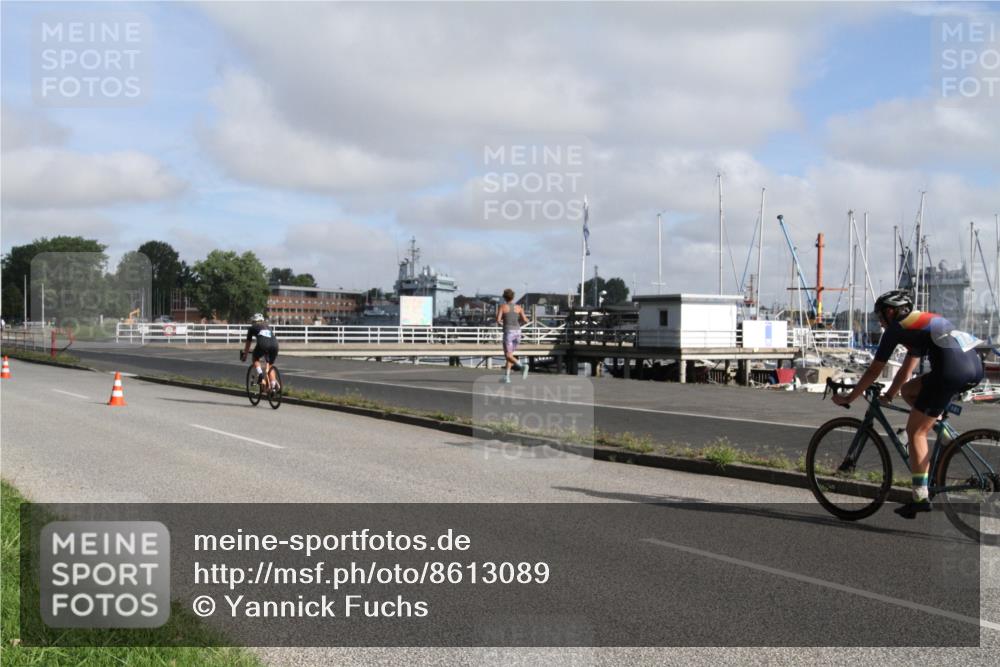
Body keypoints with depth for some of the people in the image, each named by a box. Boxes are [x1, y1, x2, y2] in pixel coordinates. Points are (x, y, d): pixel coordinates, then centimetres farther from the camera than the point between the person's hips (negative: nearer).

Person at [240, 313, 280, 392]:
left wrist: (244, 355, 46)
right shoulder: (268, 327, 37)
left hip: (263, 344, -4)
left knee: (255, 358, 26)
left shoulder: (252, 328, 26)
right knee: (270, 365, 22)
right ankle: (274, 384, 6)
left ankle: (260, 374, 2)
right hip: (274, 345, 4)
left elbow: (248, 343, 32)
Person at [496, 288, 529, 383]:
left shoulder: (502, 306, -2)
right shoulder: (519, 307, 6)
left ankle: (521, 366, -30)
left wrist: (501, 324, 13)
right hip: (517, 332, 5)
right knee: (509, 354, 17)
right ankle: (506, 377, 14)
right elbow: (525, 320, -3)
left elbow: (498, 320, -11)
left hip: (508, 333, -5)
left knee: (508, 356, -4)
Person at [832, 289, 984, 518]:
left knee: (915, 430, 2)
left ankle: (921, 498, 1)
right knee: (908, 390, 26)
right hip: (976, 365, 8)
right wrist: (888, 396, 49)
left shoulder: (895, 328, 9)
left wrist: (848, 398, 21)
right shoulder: (922, 322, 32)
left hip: (953, 369, -8)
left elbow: (873, 371, 12)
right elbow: (906, 370, 40)